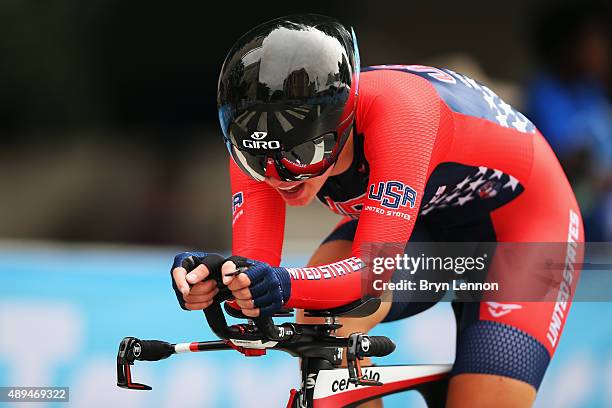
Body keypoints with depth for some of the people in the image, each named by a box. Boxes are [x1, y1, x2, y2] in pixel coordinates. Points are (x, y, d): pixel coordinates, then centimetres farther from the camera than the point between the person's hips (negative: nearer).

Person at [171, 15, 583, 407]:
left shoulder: (396, 110, -40)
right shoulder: (259, 139, -24)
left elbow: (375, 269, -46)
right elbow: (255, 263, -31)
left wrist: (289, 286, -65)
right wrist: (213, 275, -54)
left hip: (519, 216, -4)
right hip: (424, 222, 5)